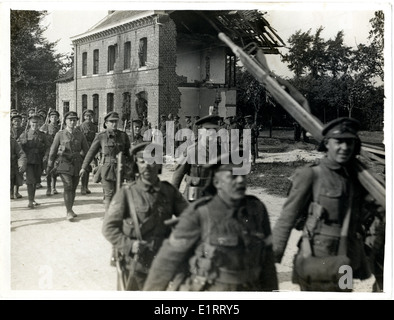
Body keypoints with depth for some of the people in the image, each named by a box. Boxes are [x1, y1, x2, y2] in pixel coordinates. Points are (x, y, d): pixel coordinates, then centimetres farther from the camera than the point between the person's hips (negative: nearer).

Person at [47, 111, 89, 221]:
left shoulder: (80, 135, 6)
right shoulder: (60, 134, 0)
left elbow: (86, 150, 12)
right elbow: (53, 150, 6)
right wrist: (50, 165, 10)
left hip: (76, 165, 3)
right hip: (64, 164, -3)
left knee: (73, 188, 8)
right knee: (68, 186, -14)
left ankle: (70, 210, 23)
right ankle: (69, 212, -12)